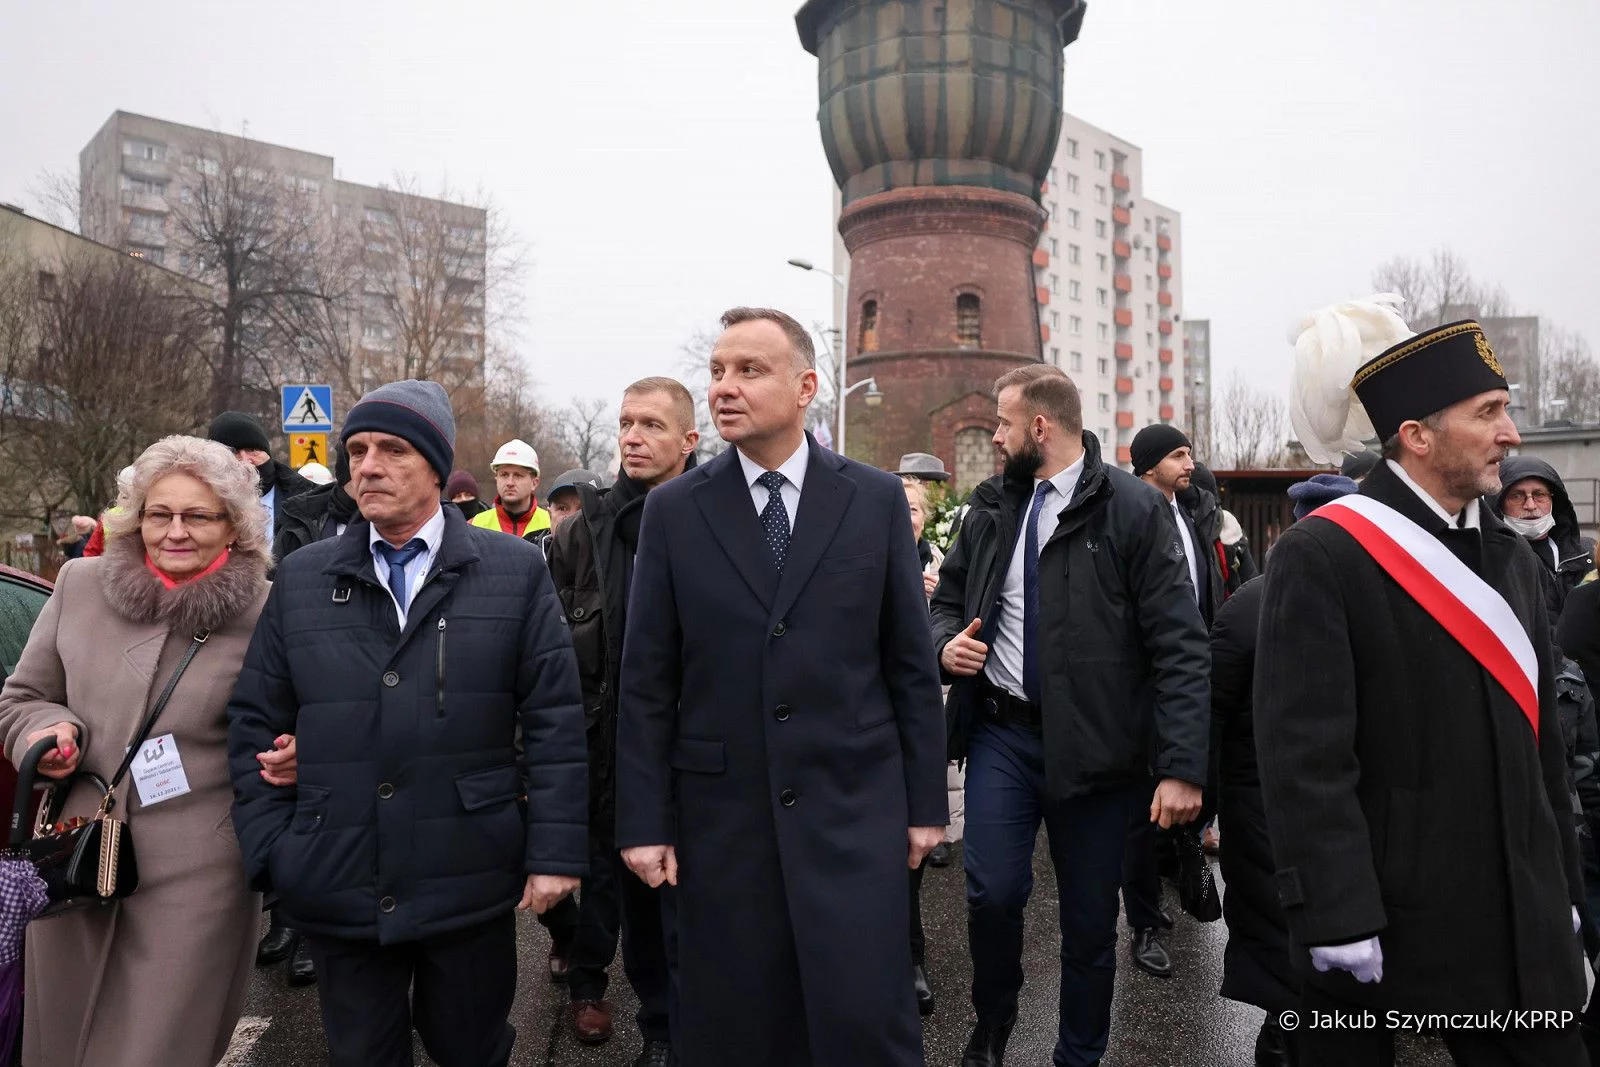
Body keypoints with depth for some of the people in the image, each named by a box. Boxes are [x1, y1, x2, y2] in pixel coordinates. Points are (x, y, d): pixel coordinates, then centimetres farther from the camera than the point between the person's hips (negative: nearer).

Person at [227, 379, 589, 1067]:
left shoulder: (515, 572, -2)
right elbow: (254, 724, 7)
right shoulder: (301, 579, 4)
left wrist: (556, 851, -8)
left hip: (471, 884, -2)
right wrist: (269, 853, 0)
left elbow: (553, 720, -4)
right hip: (337, 888, 2)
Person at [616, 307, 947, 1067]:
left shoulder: (877, 498, 0)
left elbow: (911, 663, 3)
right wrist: (644, 821, -1)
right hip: (720, 812, 1)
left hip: (854, 805, 0)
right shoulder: (673, 510, 1)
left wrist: (926, 800, 3)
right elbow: (647, 681, 1)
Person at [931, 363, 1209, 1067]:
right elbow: (947, 602, 18)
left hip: (1093, 743, -3)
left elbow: (1180, 647, -11)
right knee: (993, 893, -6)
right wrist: (947, 642, -6)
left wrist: (1183, 767, -17)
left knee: (1090, 919, 9)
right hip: (1000, 731, 3)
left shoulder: (1133, 509, -8)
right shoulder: (990, 508, 6)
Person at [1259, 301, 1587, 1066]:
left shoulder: (1512, 559, 9)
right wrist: (1337, 916, -21)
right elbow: (1305, 757, -19)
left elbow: (1539, 738, 14)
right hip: (1376, 908, -6)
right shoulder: (1321, 557, -15)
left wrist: (1562, 889, 15)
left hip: (1514, 914, 6)